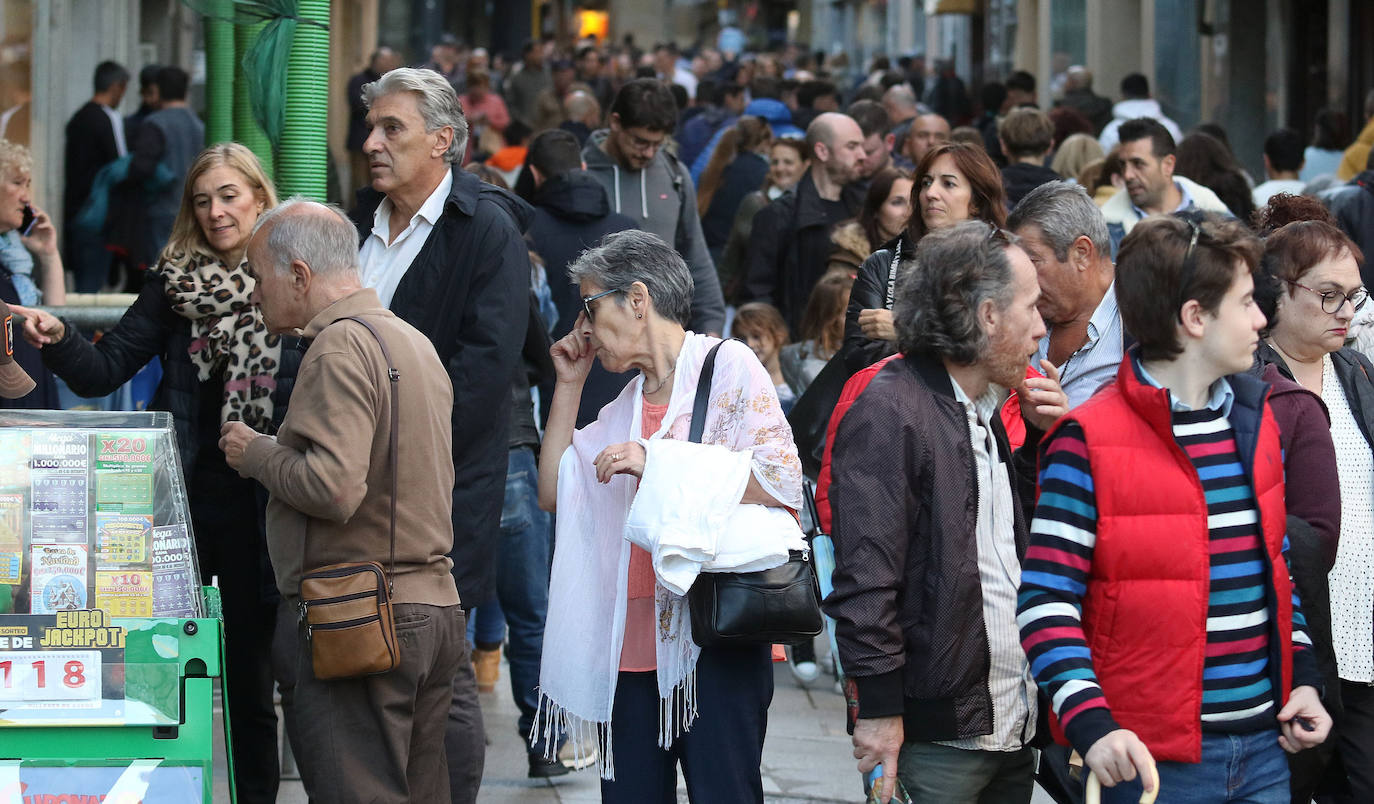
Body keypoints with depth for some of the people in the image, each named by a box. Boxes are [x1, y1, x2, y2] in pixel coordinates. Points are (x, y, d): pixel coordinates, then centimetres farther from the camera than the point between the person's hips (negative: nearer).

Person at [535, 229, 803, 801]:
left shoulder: (727, 366, -1)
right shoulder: (628, 403, 22)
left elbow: (781, 480, -12)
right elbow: (554, 492, 20)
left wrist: (658, 463, -15)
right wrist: (569, 384, 16)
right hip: (633, 645, 7)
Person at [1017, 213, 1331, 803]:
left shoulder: (1255, 418, 12)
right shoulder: (1089, 442, -11)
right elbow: (1045, 600, -14)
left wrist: (1302, 676, 10)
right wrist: (1091, 726, -26)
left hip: (1264, 748, 6)